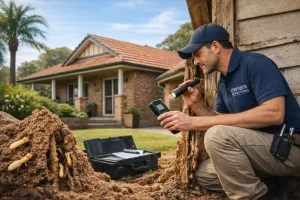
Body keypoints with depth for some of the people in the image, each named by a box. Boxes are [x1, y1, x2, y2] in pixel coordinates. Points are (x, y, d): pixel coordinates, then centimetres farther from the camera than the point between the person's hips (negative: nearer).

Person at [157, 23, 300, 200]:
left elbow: (274, 113, -30)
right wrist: (197, 105, -5)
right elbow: (220, 122, 15)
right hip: (262, 146, 9)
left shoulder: (256, 63, -15)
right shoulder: (223, 83, 11)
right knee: (203, 174, 11)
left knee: (217, 135, -29)